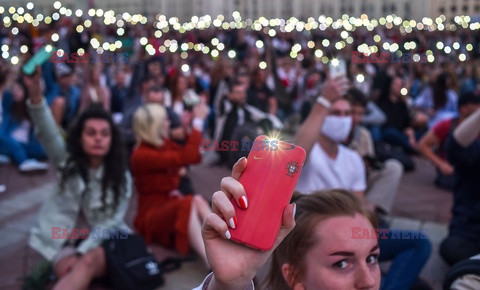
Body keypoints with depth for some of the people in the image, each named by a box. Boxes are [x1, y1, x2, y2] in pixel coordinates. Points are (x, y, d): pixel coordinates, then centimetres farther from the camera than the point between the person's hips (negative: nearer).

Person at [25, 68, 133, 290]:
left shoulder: (121, 177, -2)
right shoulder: (68, 161, -1)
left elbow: (110, 223, -5)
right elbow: (48, 134, -20)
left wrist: (81, 253, -19)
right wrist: (35, 92, -39)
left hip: (102, 242, -2)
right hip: (64, 242, 2)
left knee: (88, 262, -34)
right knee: (69, 271, -32)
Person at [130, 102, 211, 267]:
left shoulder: (164, 144, 4)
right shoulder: (141, 155, -19)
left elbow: (195, 157, 13)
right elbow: (185, 157, -28)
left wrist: (194, 123, 1)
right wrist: (198, 121, -24)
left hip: (171, 207, 7)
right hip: (152, 217, -7)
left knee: (198, 201, -27)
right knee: (190, 203, -36)